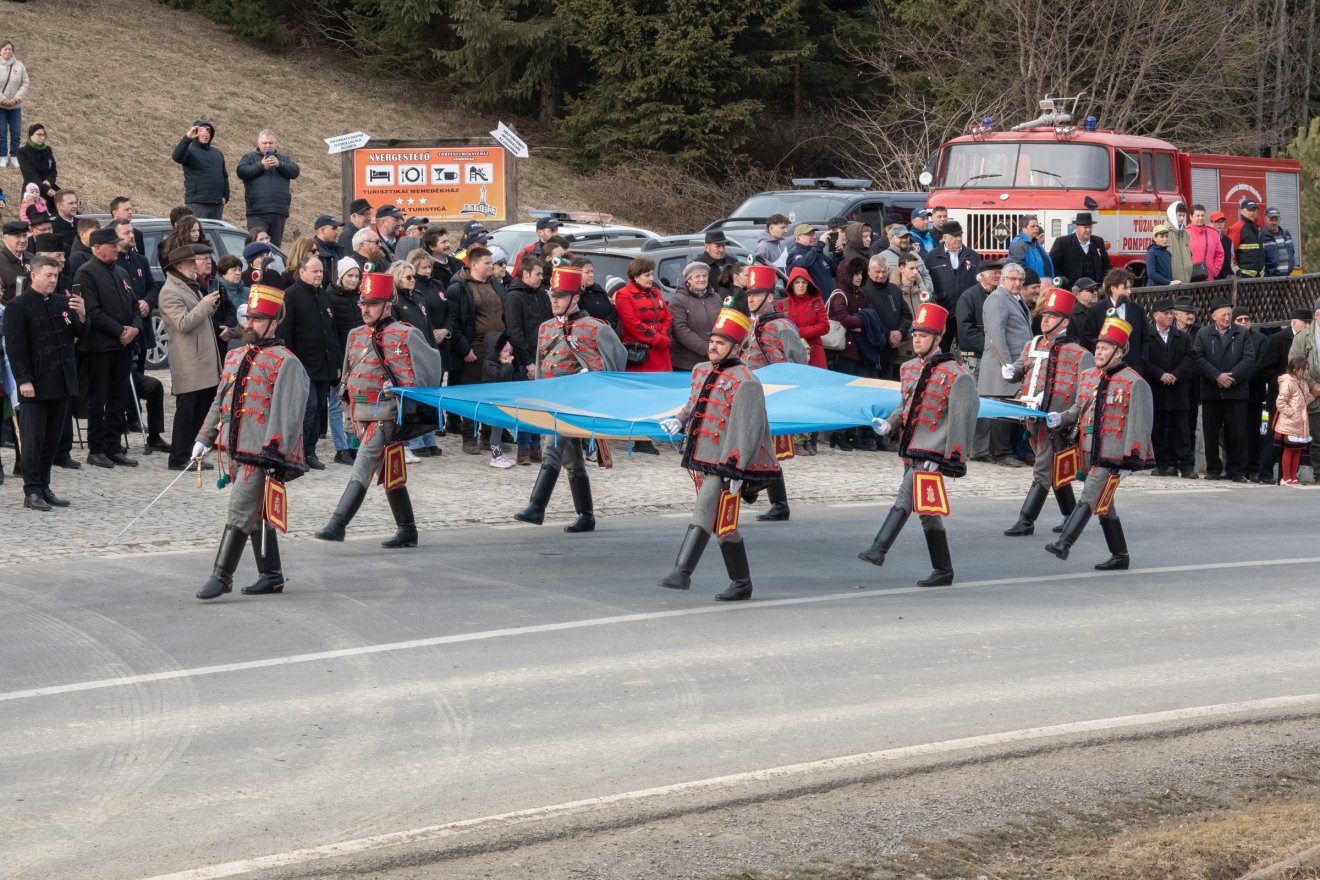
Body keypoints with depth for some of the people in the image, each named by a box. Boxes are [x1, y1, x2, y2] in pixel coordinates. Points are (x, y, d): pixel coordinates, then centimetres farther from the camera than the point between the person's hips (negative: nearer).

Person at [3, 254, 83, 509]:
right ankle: (32, 491, 1)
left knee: (52, 438, 10)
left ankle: (44, 487, 17)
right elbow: (15, 347, -10)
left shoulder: (62, 302, 10)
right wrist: (23, 380, -16)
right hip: (35, 384, -6)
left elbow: (78, 335, 14)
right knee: (33, 439, -2)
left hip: (61, 382, 6)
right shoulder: (18, 306, -7)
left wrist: (81, 315, -6)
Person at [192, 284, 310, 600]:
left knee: (239, 513, -9)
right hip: (233, 452, 8)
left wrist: (273, 455, -21)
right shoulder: (235, 357, 16)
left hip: (259, 455, -8)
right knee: (258, 514, 14)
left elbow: (288, 413, -15)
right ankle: (272, 575, 22)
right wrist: (205, 438, 22)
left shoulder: (285, 363, -8)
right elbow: (220, 402, 25)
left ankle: (222, 577, -5)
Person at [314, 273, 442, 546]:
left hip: (386, 417, -8)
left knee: (362, 470, -15)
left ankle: (337, 525, -21)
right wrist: (351, 411, 17)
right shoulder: (356, 336, 13)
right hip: (362, 418, 8)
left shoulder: (405, 336, -9)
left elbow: (430, 362, -2)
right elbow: (348, 374, 22)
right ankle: (407, 531, 21)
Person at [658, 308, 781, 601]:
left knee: (704, 513, -19)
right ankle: (741, 583, 19)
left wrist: (736, 470, -20)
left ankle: (682, 572, -28)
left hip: (724, 464, -8)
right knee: (723, 524, 12)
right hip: (701, 461, 8)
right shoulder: (701, 371, 14)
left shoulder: (744, 382, -12)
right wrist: (679, 422, 7)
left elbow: (747, 430, -16)